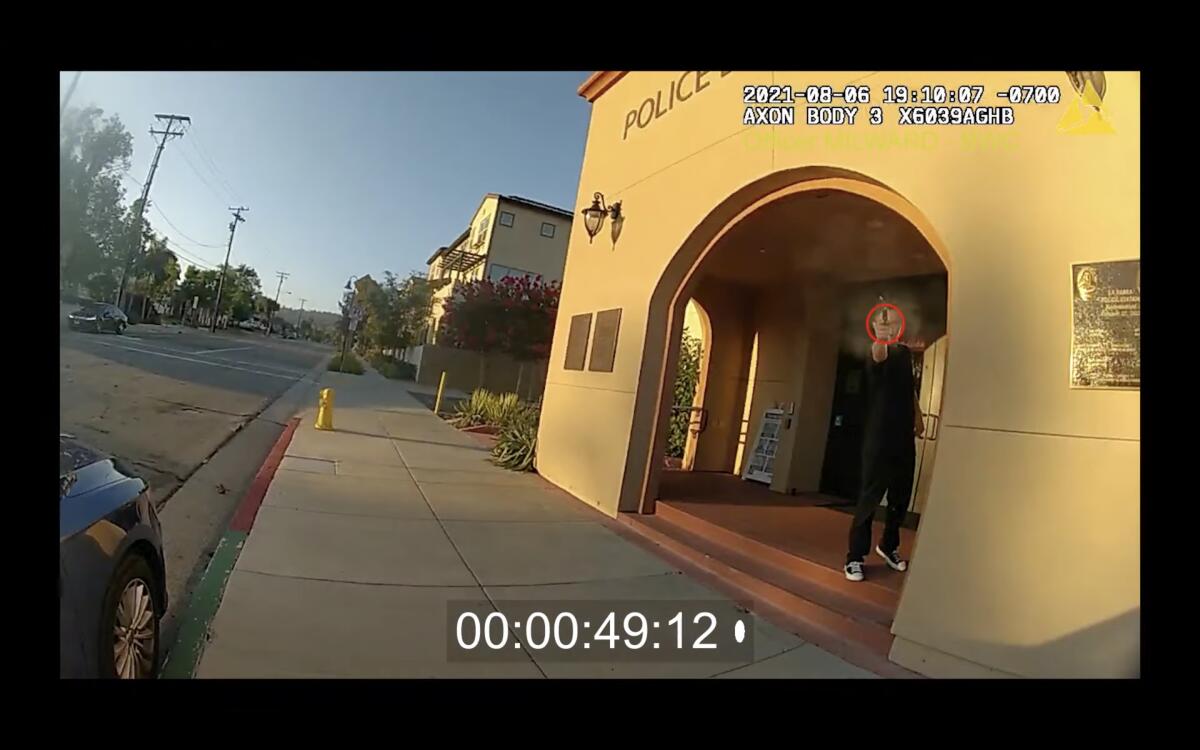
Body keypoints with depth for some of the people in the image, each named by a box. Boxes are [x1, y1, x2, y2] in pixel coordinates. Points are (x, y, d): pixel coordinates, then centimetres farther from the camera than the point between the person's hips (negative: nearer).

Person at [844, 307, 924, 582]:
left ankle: (889, 546, 34)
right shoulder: (878, 352, -11)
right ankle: (855, 557, 3)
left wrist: (918, 416, 21)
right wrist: (881, 336, -59)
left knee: (901, 497, 15)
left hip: (904, 436, 7)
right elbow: (879, 354, -38)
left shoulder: (905, 352, 11)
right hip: (880, 437, -7)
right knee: (870, 497, -5)